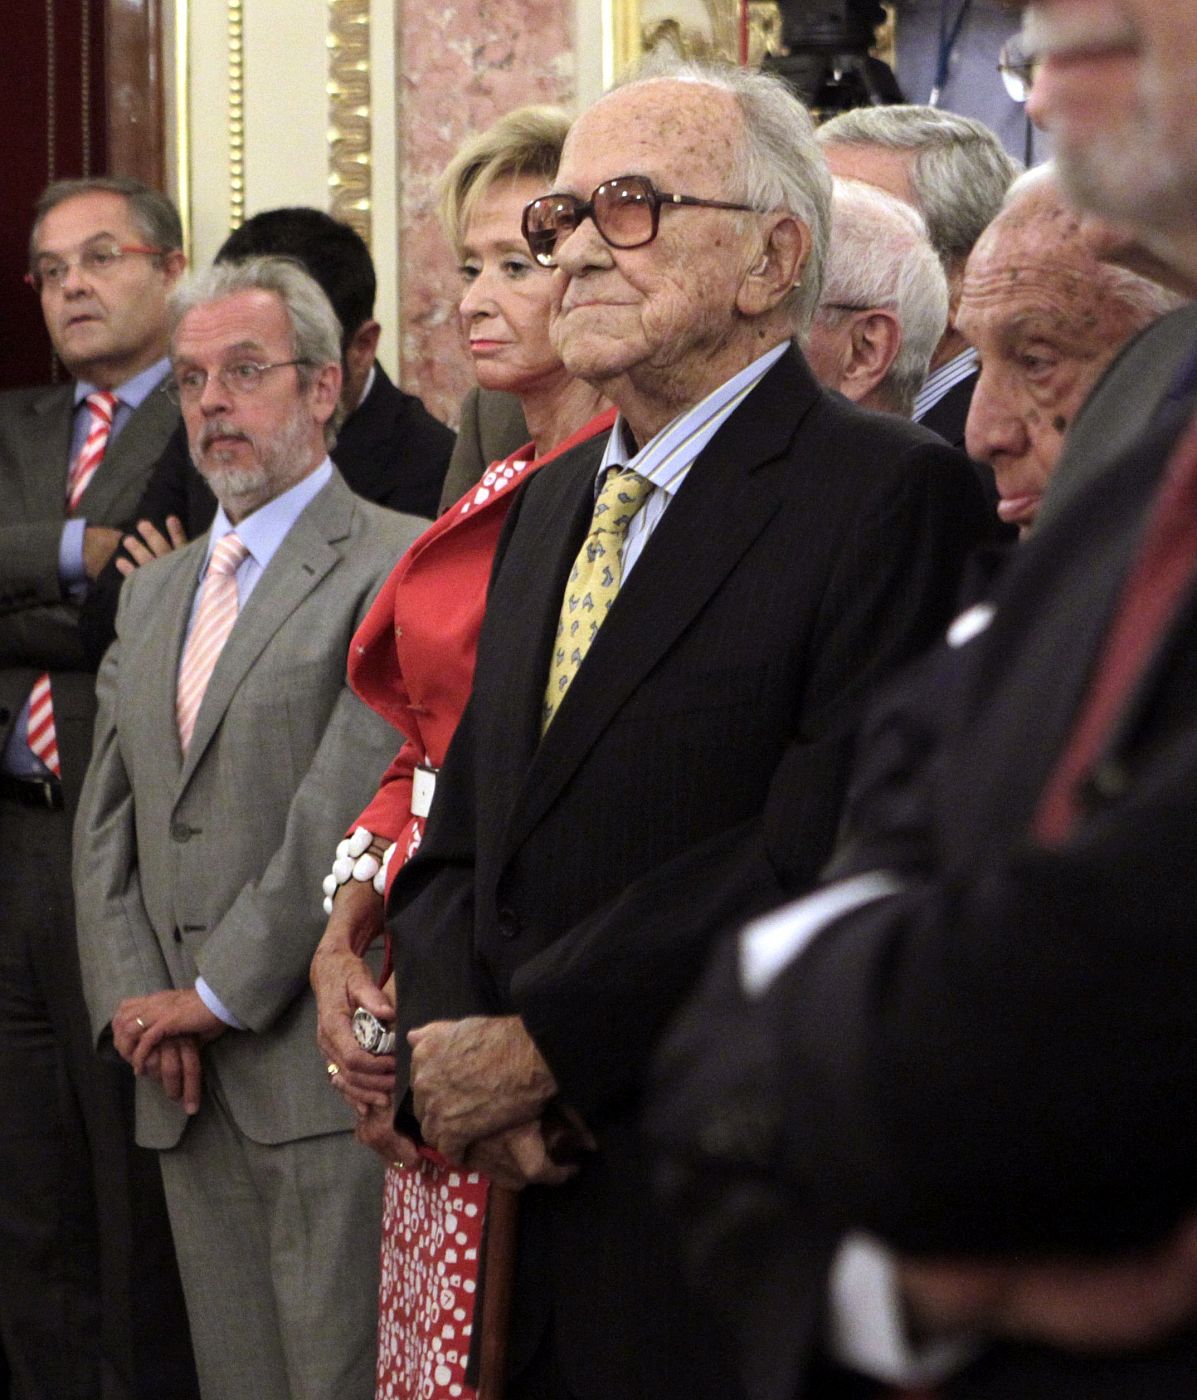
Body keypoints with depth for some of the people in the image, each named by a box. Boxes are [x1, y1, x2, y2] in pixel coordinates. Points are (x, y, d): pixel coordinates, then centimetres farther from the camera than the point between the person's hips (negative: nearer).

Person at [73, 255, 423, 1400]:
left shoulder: (398, 567, -6)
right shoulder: (154, 592, 20)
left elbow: (352, 804, -14)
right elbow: (105, 820, 16)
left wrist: (222, 992, -12)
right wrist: (135, 1004, 1)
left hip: (323, 1067, -7)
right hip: (188, 1082, 7)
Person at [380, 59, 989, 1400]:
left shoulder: (891, 494, -10)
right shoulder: (550, 503, 17)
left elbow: (828, 852, -20)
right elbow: (456, 841, 15)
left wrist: (534, 1046, -16)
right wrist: (450, 1043, -6)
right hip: (516, 1197, 7)